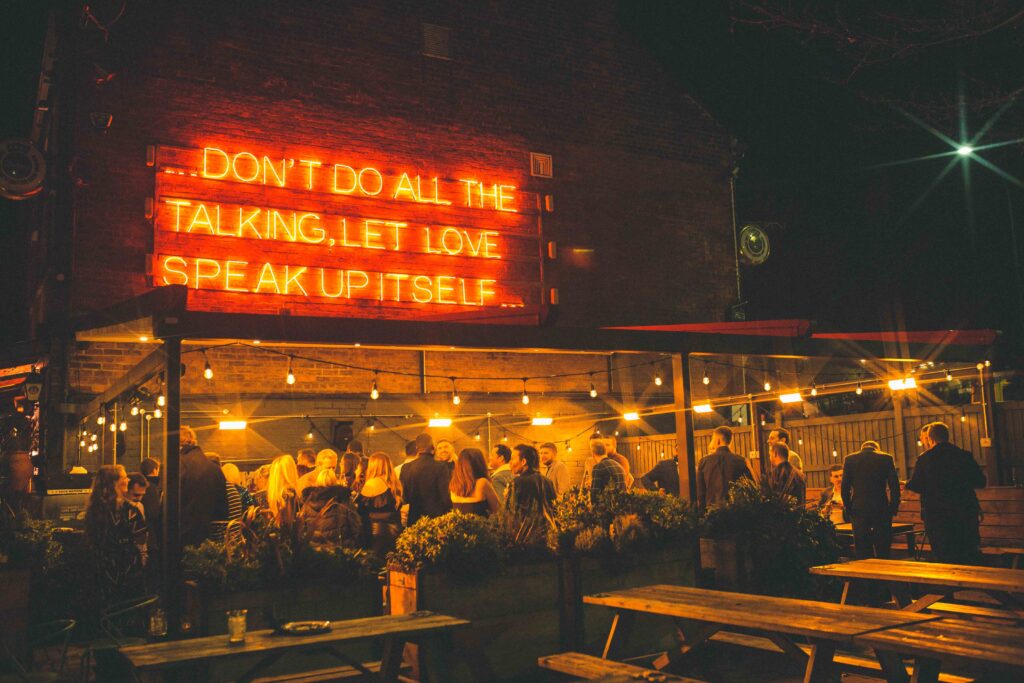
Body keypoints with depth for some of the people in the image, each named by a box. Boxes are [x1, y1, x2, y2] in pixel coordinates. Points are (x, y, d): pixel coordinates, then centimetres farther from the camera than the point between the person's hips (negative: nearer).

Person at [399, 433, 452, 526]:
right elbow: (445, 496, -11)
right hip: (436, 517, -4)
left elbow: (402, 495, 7)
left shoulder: (406, 468, 2)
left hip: (414, 519, 4)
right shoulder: (441, 467, -11)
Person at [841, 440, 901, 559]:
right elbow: (894, 485, -1)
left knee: (862, 553, 5)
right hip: (881, 509, 0)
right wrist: (893, 508, 6)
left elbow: (845, 486, 1)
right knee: (883, 551, 7)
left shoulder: (849, 459, 3)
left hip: (859, 509, 0)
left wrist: (848, 509, 8)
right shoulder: (886, 458, 2)